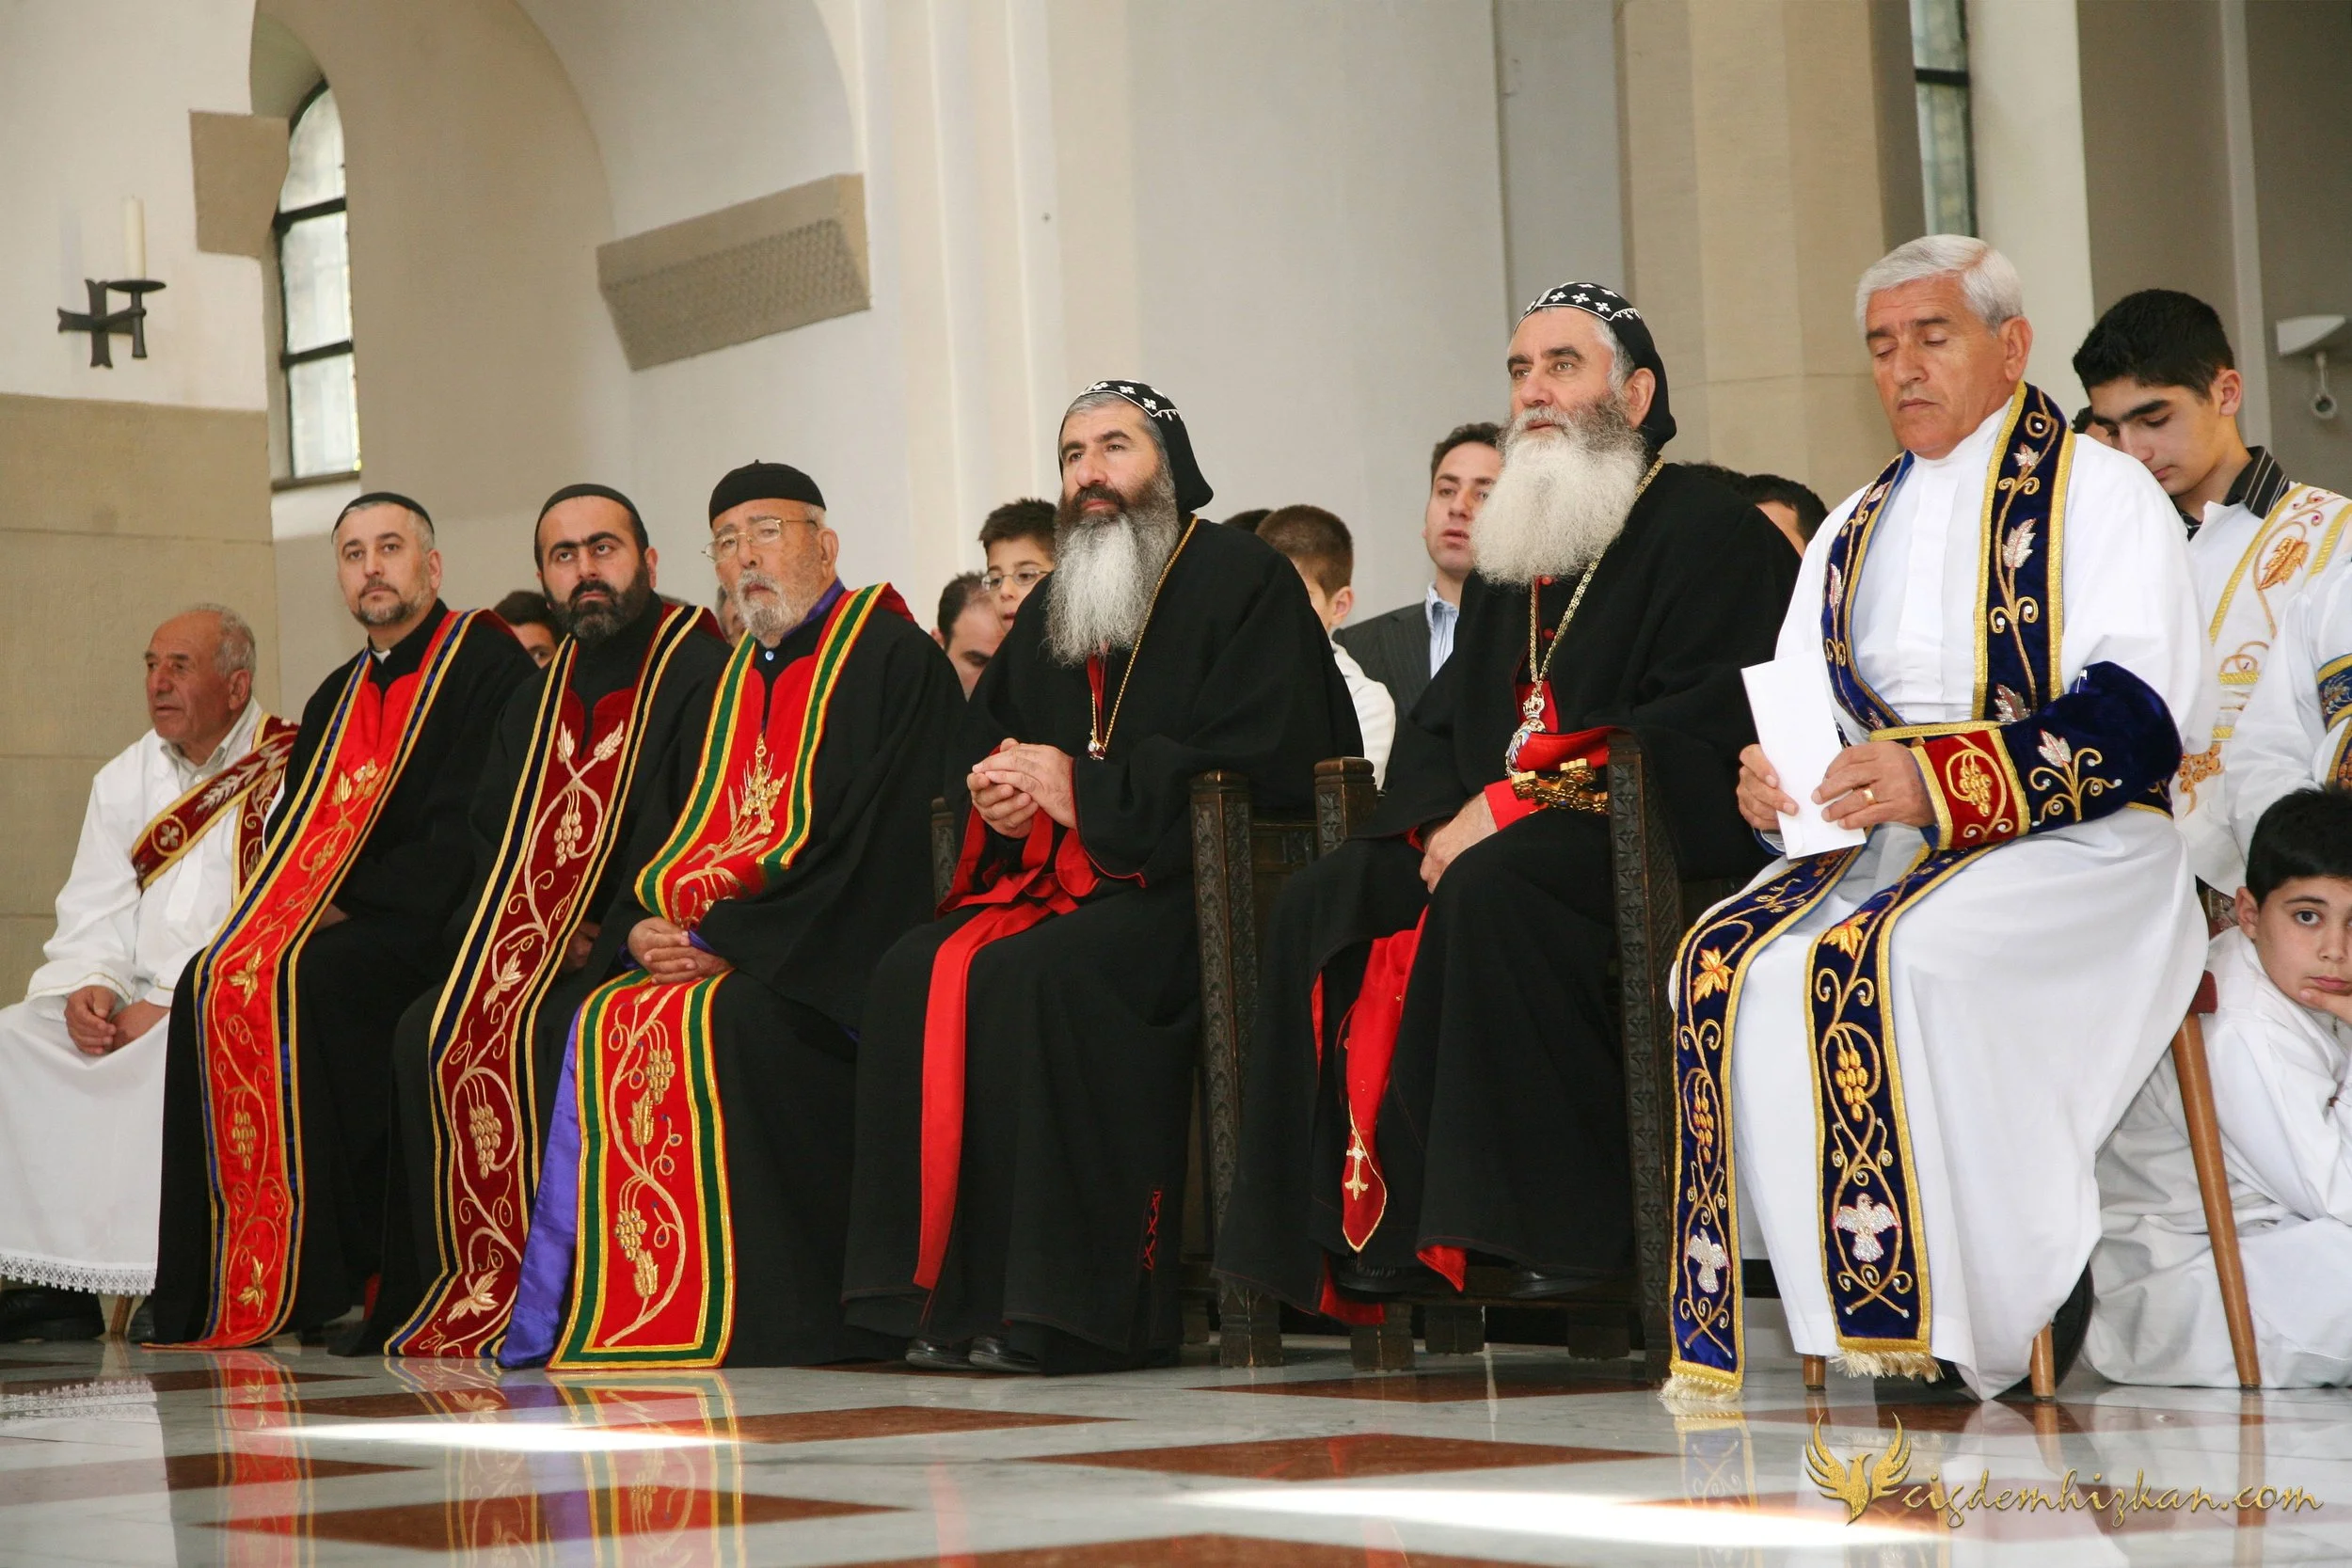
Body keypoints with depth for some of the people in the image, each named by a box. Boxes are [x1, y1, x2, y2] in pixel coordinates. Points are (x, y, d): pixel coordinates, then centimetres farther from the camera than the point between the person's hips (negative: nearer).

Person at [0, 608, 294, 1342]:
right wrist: (89, 984, -10)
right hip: (134, 1005, 7)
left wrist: (169, 1005, -19)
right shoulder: (125, 779, 18)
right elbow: (93, 909, 13)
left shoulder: (288, 773, -4)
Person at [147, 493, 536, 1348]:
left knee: (299, 984, -32)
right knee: (212, 982, -21)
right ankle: (218, 1289, -22)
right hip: (340, 927, 7)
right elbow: (295, 834, 21)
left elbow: (474, 828, -13)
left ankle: (319, 1280, -27)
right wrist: (283, 912, -2)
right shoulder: (336, 697, 22)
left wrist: (353, 903, -16)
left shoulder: (487, 661, -2)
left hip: (436, 926, -7)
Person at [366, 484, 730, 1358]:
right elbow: (488, 851, 16)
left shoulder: (699, 673, -4)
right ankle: (460, 1293, -12)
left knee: (540, 1030, -31)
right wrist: (534, 936, -5)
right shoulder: (535, 702, 19)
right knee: (429, 1031, -16)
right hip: (538, 957, 7)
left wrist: (611, 935, -19)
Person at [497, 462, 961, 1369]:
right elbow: (662, 840, 20)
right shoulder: (726, 680, 23)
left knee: (719, 1023, -33)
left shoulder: (894, 657, -1)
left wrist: (729, 942, -17)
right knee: (593, 1027, -19)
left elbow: (874, 843, -12)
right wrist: (644, 931, -4)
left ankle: (729, 1315, -27)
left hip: (817, 964, -7)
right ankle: (582, 1304, -18)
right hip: (690, 950, 7)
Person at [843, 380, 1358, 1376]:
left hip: (1194, 886, -7)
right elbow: (974, 742, 26)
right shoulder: (1053, 608, 23)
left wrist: (1083, 790, -12)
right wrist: (995, 794, -1)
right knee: (917, 975, -20)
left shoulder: (1244, 581, 0)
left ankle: (1059, 1304, -30)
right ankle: (948, 1294, -22)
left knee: (1036, 973, -33)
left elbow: (1262, 762, -12)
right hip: (1063, 880, 7)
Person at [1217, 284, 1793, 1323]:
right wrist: (1442, 824, -4)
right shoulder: (1509, 555, 23)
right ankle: (1360, 1229, -17)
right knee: (1318, 909, -12)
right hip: (1483, 832, 8)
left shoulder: (1708, 529, -3)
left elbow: (1701, 721, -15)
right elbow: (1441, 721, 20)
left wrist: (1514, 805, -19)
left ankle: (1564, 1232, -31)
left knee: (1492, 893, -35)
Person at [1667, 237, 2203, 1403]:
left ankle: (1969, 1326, -25)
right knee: (1728, 962, -24)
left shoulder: (2103, 494, 3)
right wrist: (1767, 777, -6)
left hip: (2064, 845, -6)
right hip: (1880, 848, 6)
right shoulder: (1852, 530, 24)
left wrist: (1941, 782, -24)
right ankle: (1824, 1321, -22)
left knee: (1876, 963, -35)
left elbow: (2134, 718, -11)